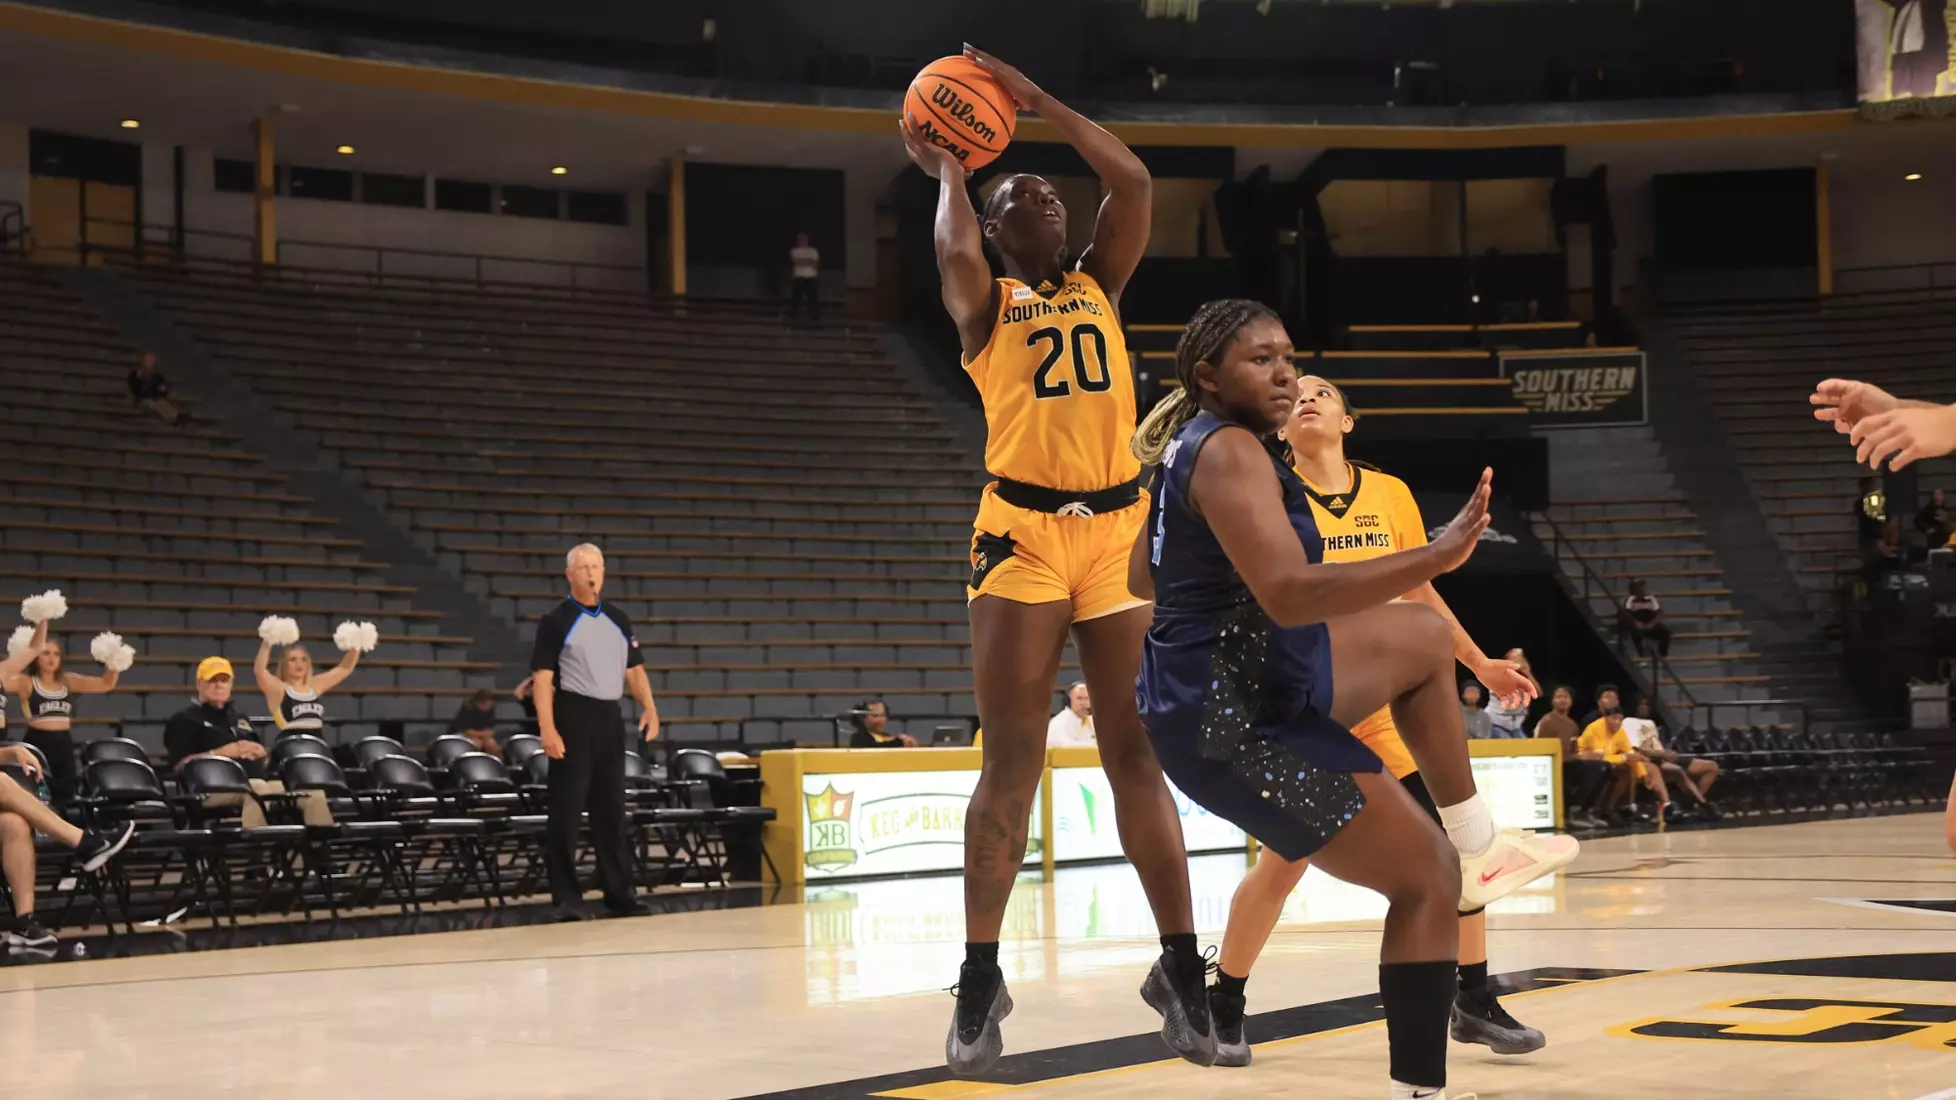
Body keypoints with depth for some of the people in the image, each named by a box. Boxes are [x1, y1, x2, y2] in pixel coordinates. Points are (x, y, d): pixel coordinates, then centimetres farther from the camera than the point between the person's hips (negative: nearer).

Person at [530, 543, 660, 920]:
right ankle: (567, 897, -1)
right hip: (573, 717, -5)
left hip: (610, 718, 5)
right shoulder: (556, 621, -3)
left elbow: (634, 670, 17)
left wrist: (649, 707, 1)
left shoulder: (619, 620, 13)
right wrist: (548, 729, -18)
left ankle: (620, 893, 16)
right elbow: (543, 678, -8)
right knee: (567, 811, -5)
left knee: (612, 809, 10)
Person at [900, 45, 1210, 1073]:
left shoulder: (1100, 284, 17)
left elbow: (1135, 183, 3)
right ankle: (980, 980, 3)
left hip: (1119, 529, 3)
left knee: (1138, 755, 4)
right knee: (1012, 761, -4)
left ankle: (1181, 969, 8)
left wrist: (1034, 99, 6)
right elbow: (953, 252, -15)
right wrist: (947, 166, 4)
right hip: (1021, 532, -3)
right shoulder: (986, 304, 8)